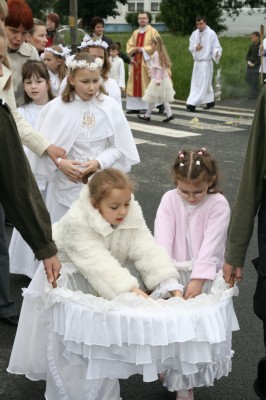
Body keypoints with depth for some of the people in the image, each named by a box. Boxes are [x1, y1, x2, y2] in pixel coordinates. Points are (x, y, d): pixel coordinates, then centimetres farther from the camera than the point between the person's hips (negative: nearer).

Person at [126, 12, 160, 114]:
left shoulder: (153, 31, 0)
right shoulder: (135, 33, 18)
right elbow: (129, 45, 17)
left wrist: (143, 49, -14)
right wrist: (134, 50, -6)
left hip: (147, 62, -6)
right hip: (136, 62, 6)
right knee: (135, 84, 2)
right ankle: (135, 107, 4)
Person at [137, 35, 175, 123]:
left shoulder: (156, 54, -15)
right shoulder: (162, 53, 13)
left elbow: (158, 68, -19)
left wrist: (158, 80, -21)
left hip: (158, 79, -9)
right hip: (164, 79, 9)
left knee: (152, 98, 1)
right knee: (164, 98, 9)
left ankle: (147, 115, 10)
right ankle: (169, 114, 1)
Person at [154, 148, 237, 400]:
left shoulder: (218, 204, -9)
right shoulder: (170, 200, -3)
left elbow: (211, 245, -18)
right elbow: (162, 238, -13)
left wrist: (198, 279, -27)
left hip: (204, 275, -2)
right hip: (174, 272, 2)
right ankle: (170, 370, 20)